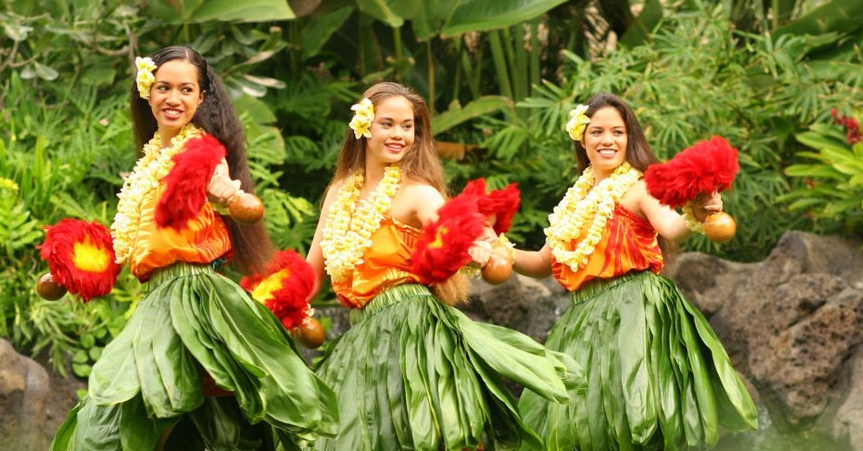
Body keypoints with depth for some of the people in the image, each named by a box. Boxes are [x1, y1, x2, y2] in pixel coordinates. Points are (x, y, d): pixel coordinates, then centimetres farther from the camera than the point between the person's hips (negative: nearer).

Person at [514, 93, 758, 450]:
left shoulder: (638, 187, -3)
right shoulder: (578, 200, 17)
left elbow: (671, 228, -24)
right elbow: (544, 263, 24)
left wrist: (695, 218, -46)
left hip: (634, 312, -7)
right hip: (586, 319, 7)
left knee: (635, 417, -17)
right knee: (579, 419, 6)